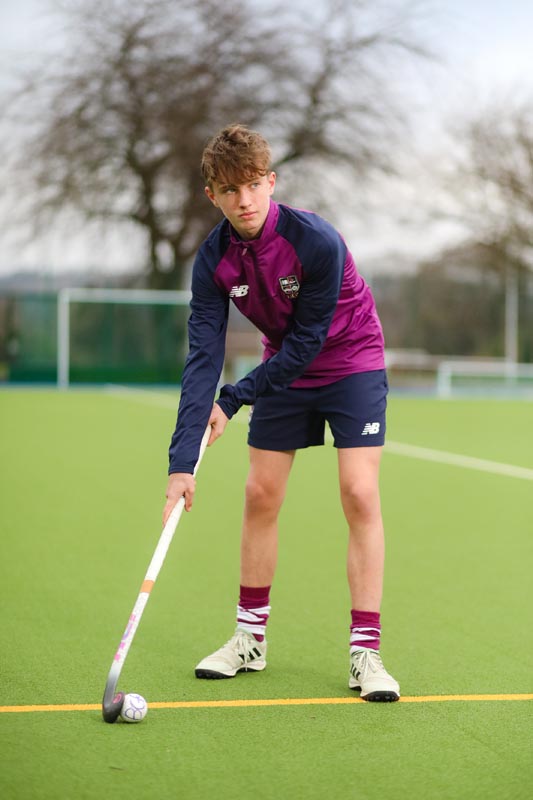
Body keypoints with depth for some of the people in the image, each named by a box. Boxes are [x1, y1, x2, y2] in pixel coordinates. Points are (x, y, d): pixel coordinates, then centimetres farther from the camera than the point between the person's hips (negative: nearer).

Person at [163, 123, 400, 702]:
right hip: (283, 368, 4)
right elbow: (203, 357, -20)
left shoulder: (317, 241, -30)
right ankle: (250, 638, 18)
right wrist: (182, 461, -28)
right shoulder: (213, 260, -17)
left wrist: (233, 400, -20)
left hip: (352, 361, -4)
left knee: (360, 495, -13)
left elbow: (307, 340, -24)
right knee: (260, 495, 4)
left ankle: (365, 650, -8)